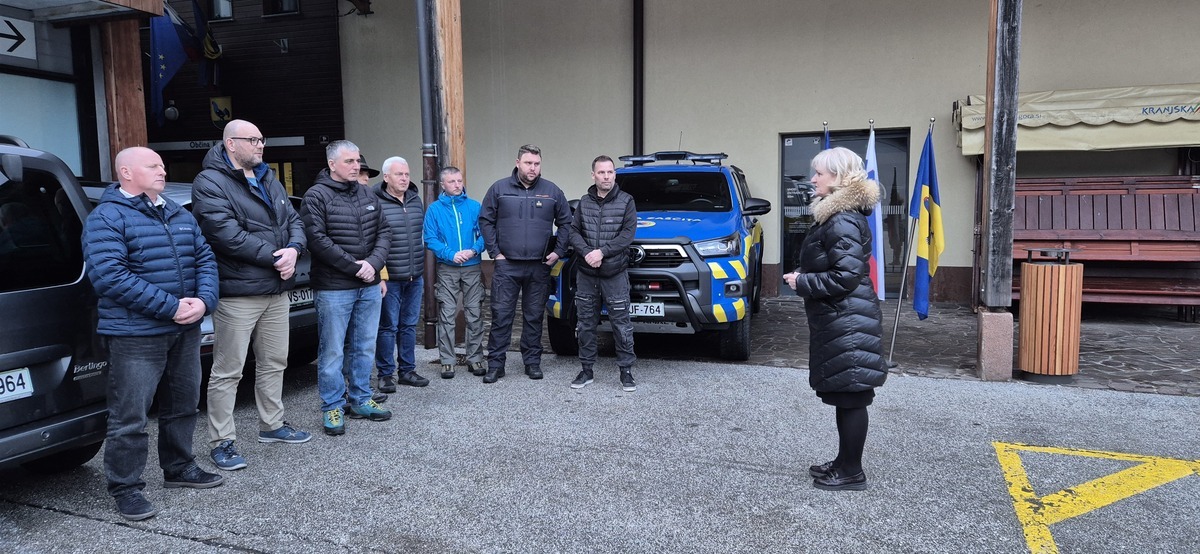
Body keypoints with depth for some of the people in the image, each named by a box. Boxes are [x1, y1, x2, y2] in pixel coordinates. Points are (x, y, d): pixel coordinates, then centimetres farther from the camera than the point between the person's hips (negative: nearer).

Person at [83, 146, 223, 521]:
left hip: (185, 331, 7)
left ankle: (179, 468, 34)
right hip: (135, 335, -7)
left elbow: (205, 258, 12)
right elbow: (110, 276, -20)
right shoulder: (106, 218, -9)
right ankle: (125, 488, 12)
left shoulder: (180, 216, 14)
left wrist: (204, 300, -8)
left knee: (183, 406, 18)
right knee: (129, 418, -2)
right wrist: (171, 307, -22)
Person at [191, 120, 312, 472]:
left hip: (277, 291, 8)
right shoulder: (210, 183, -10)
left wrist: (293, 250, -9)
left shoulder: (268, 179, 15)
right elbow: (228, 235, -21)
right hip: (237, 294, -8)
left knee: (274, 363, 18)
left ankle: (271, 425, 33)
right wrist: (275, 257, -17)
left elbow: (294, 220, 13)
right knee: (227, 372, 0)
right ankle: (221, 443, 10)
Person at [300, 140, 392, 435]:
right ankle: (332, 408, 14)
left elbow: (384, 233, 10)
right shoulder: (317, 196, -7)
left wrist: (373, 263, -7)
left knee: (365, 348, 13)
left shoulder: (368, 195, 12)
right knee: (332, 352, 1)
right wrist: (354, 266, -15)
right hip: (334, 288, -6)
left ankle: (360, 400, 26)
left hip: (369, 286, 6)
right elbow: (317, 240, -15)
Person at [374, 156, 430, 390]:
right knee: (388, 327, 1)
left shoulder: (416, 200, 11)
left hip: (415, 277, 6)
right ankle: (386, 374, 13)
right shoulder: (376, 203, -10)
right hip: (390, 278, -6)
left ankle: (407, 370, 24)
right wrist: (380, 275, -16)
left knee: (409, 325, 14)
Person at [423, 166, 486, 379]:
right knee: (446, 316, 0)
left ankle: (475, 358, 14)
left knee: (475, 315, 5)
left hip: (472, 267, 1)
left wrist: (474, 250, -17)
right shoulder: (434, 209, 2)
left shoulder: (475, 206, 4)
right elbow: (430, 239, -4)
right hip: (447, 269, -1)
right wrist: (451, 254, -16)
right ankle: (447, 360, 7)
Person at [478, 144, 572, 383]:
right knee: (501, 315, -1)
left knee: (534, 316, 9)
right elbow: (485, 221, 6)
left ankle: (532, 361, 19)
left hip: (539, 267, 1)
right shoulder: (499, 189, 2)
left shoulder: (552, 191, 5)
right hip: (507, 265, -1)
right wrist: (494, 251, -1)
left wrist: (558, 251, 4)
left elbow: (565, 222, 12)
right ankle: (495, 364, 6)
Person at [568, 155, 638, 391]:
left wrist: (602, 251, -17)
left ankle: (626, 371, 9)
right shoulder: (584, 203, 9)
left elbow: (628, 233, -9)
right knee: (586, 323, 9)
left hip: (615, 274, -3)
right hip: (586, 274, 3)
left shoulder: (626, 201, 0)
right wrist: (586, 253, -13)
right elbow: (574, 232, 5)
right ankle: (586, 370, 20)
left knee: (621, 323, -1)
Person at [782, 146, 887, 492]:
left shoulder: (843, 222, -18)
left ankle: (851, 473, 10)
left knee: (851, 398, 0)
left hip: (847, 324, -11)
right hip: (839, 321, 11)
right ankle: (844, 463, 28)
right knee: (844, 397, 17)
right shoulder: (838, 216, 14)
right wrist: (804, 277, 8)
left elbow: (846, 277, -23)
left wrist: (802, 282, -13)